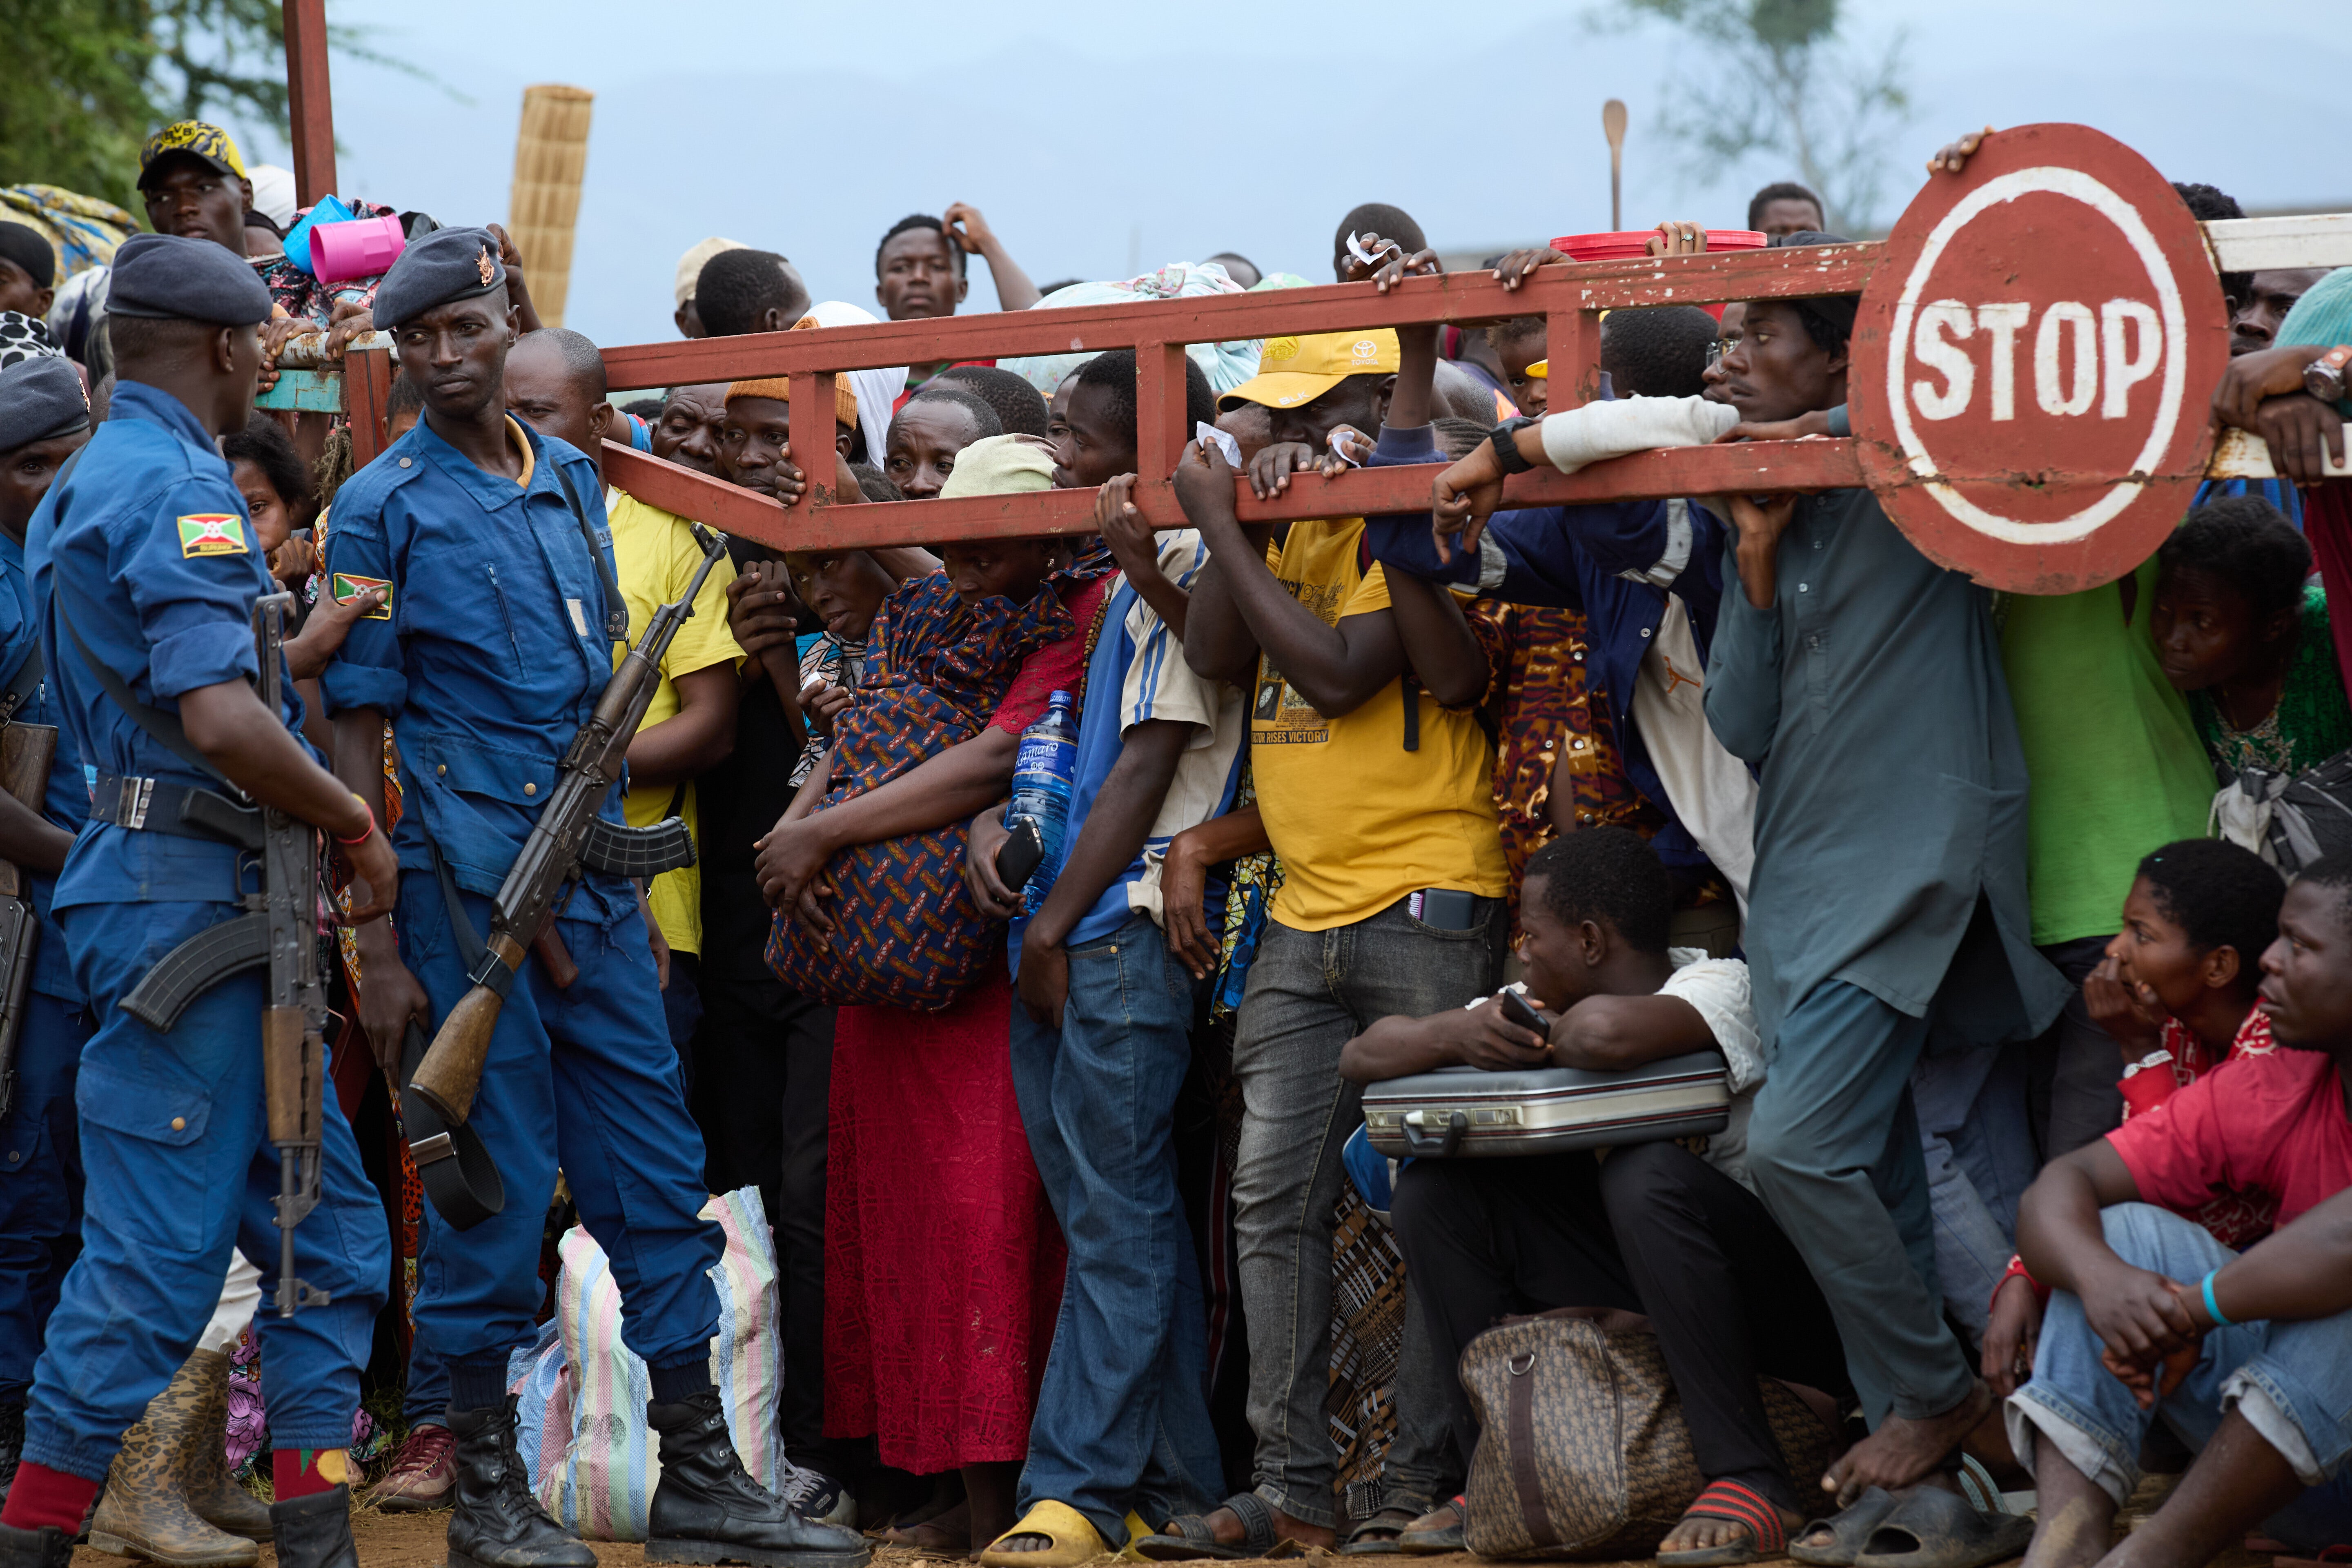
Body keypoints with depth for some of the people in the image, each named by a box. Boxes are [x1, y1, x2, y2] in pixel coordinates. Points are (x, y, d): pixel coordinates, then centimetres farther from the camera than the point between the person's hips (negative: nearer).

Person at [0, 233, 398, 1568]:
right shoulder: (179, 487, -15)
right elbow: (223, 721, -25)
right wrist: (357, 823, -12)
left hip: (197, 902, 10)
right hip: (185, 897, -10)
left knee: (328, 1231, 11)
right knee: (157, 1253, -6)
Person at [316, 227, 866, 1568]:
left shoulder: (574, 481, 13)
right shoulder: (385, 508, -4)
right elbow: (358, 736, -5)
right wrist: (379, 947, -10)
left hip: (597, 884, 6)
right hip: (468, 887, -6)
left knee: (656, 1175, 7)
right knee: (495, 1186, -1)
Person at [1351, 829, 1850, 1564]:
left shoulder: (1722, 986, -16)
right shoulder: (1538, 1006, 5)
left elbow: (1607, 1032, -40)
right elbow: (1362, 1055, 4)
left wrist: (1544, 1041, -16)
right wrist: (1456, 1032, -17)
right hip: (1636, 1298, 7)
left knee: (1646, 1175, -35)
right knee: (1436, 1191, -5)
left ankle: (1752, 1482, -28)